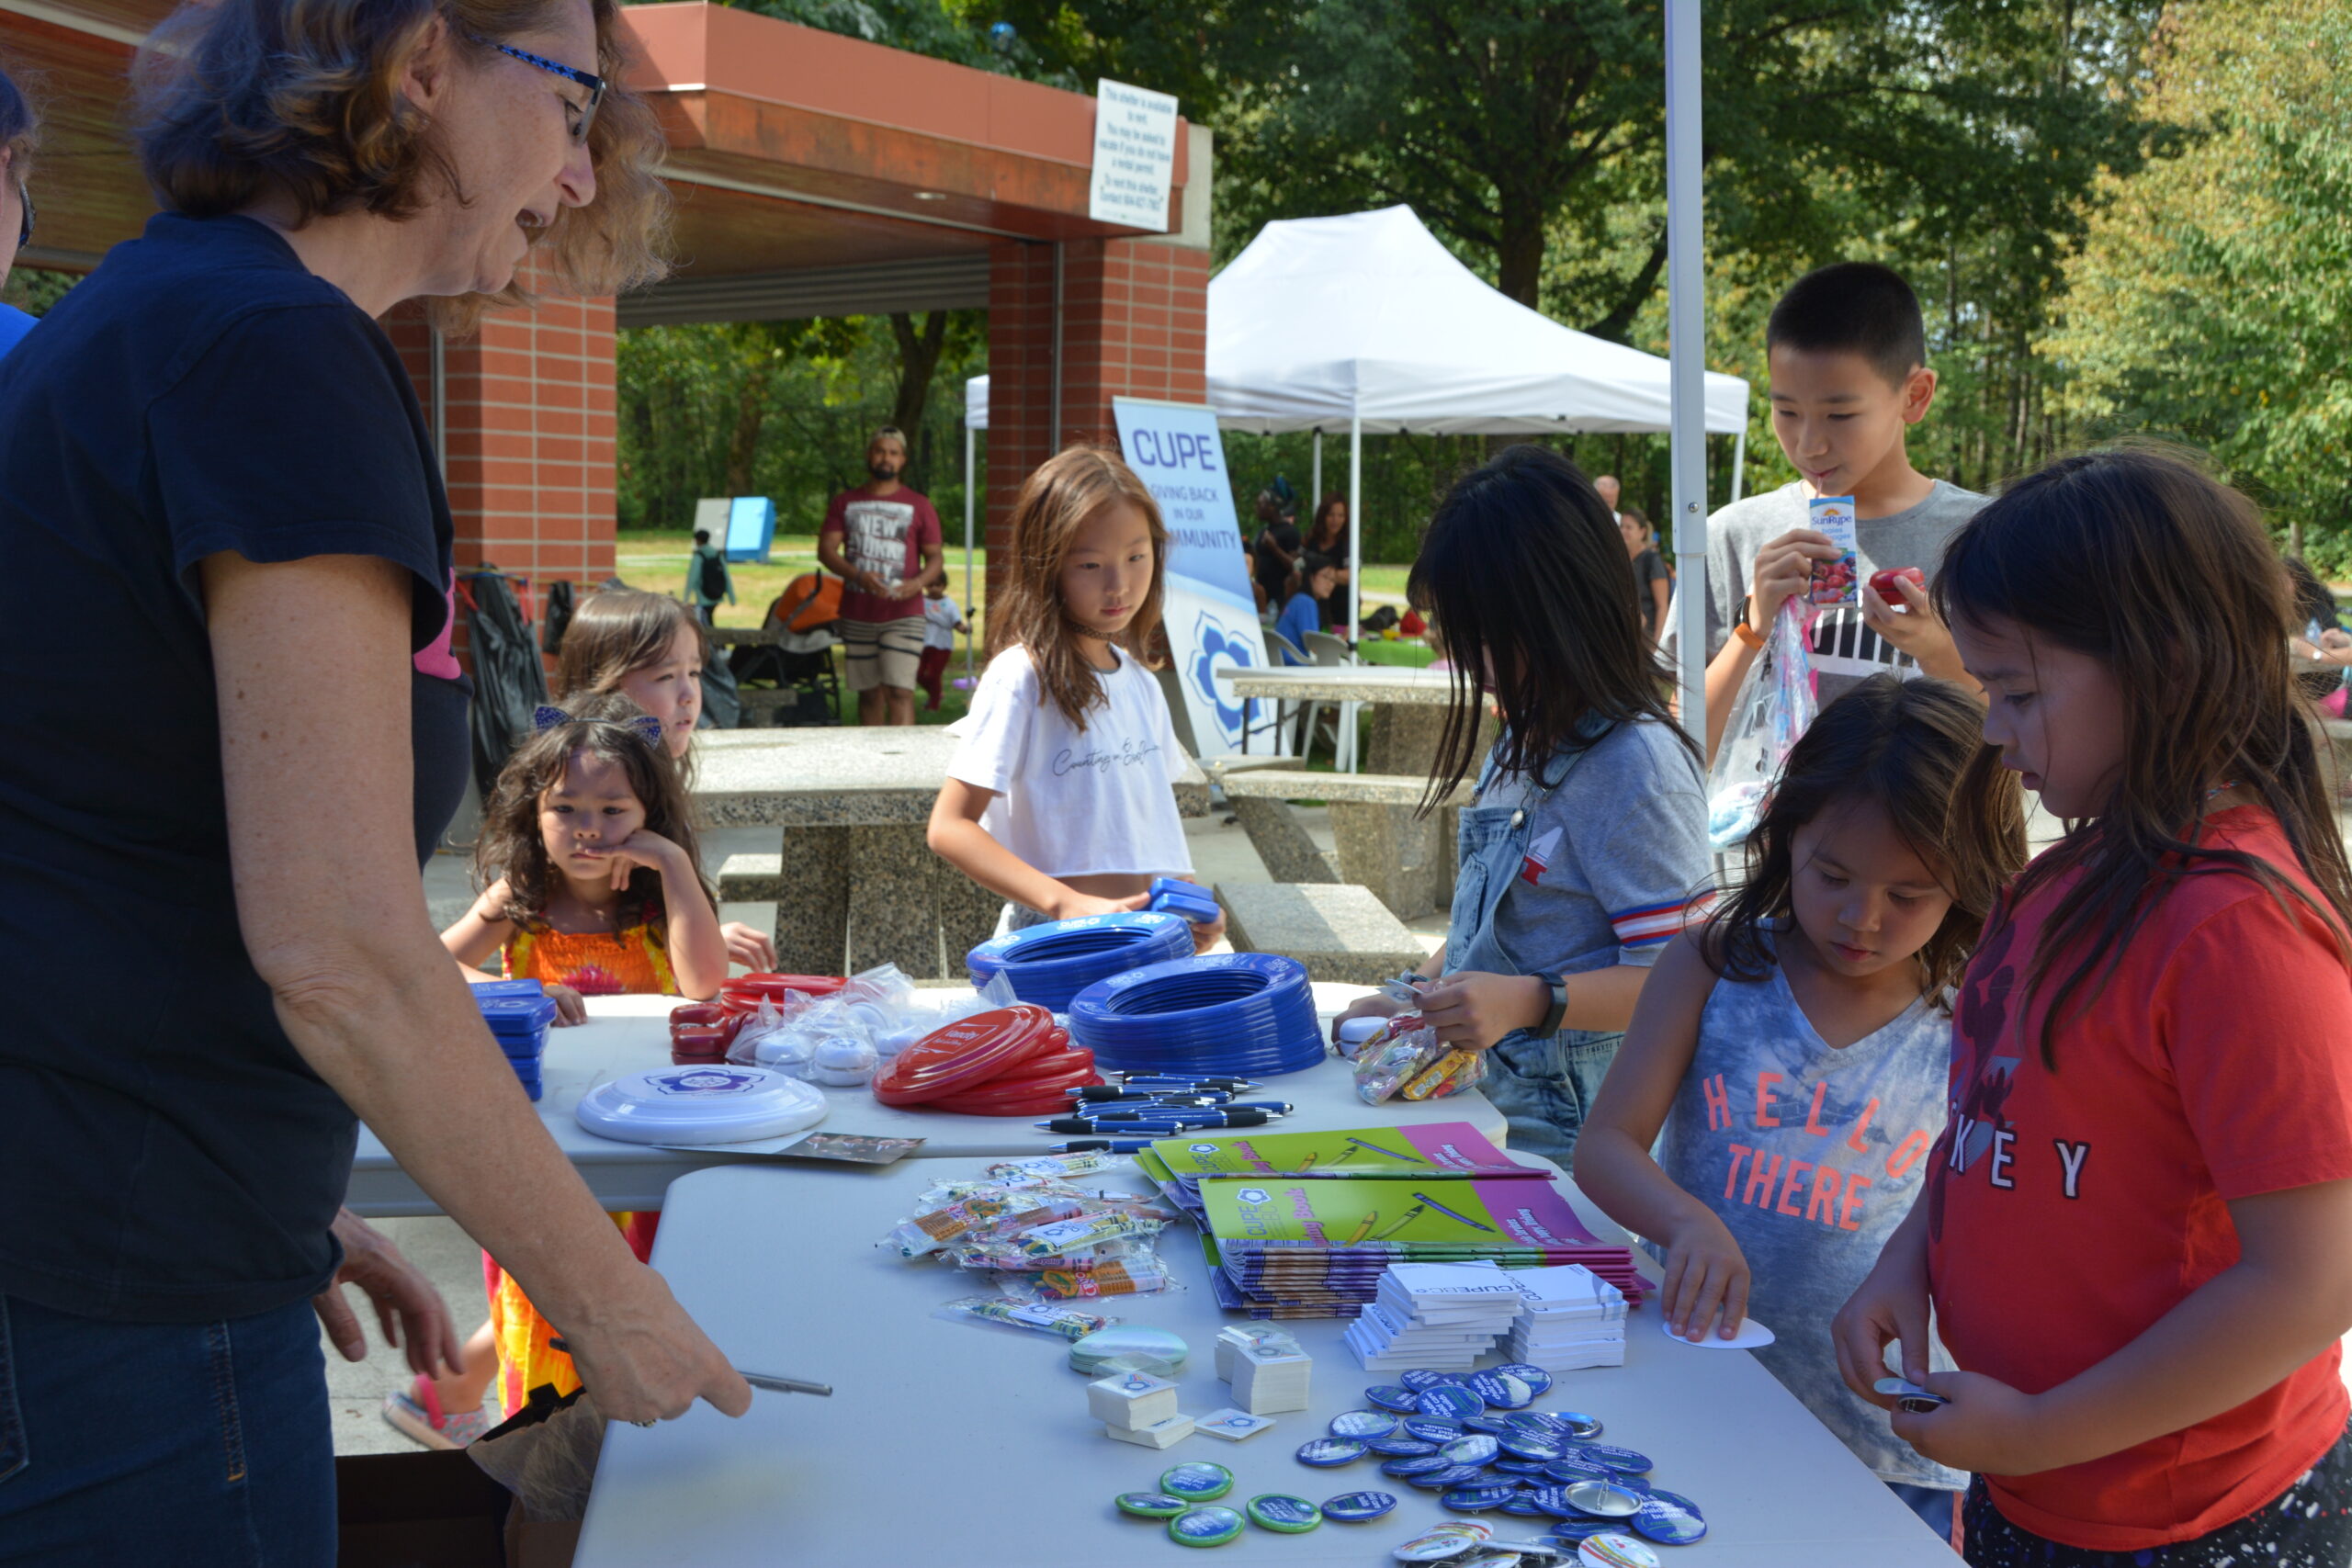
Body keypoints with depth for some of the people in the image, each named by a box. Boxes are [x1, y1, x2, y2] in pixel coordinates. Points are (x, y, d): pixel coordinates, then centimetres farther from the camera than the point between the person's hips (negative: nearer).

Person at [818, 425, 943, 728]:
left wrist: (918, 583, -18)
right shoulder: (846, 502, 12)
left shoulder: (918, 505, 7)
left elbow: (934, 558, 6)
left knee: (899, 691, -15)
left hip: (903, 615, -3)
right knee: (869, 693, 8)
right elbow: (826, 549, 2)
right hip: (857, 615, 3)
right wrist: (858, 576, -17)